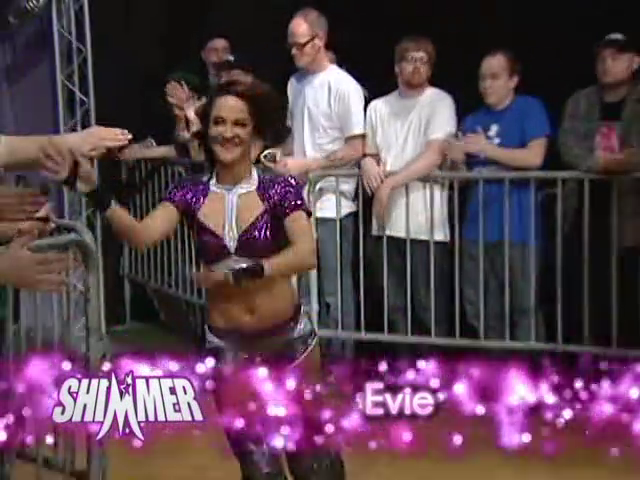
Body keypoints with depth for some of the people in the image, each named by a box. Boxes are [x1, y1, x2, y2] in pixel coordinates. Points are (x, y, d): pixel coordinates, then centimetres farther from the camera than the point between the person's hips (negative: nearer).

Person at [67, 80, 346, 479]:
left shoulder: (280, 189, -10)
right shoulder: (191, 195, -4)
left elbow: (306, 255, -24)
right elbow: (141, 235, -20)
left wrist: (243, 272, -33)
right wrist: (96, 193, -34)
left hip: (289, 341, -1)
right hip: (228, 348, 2)